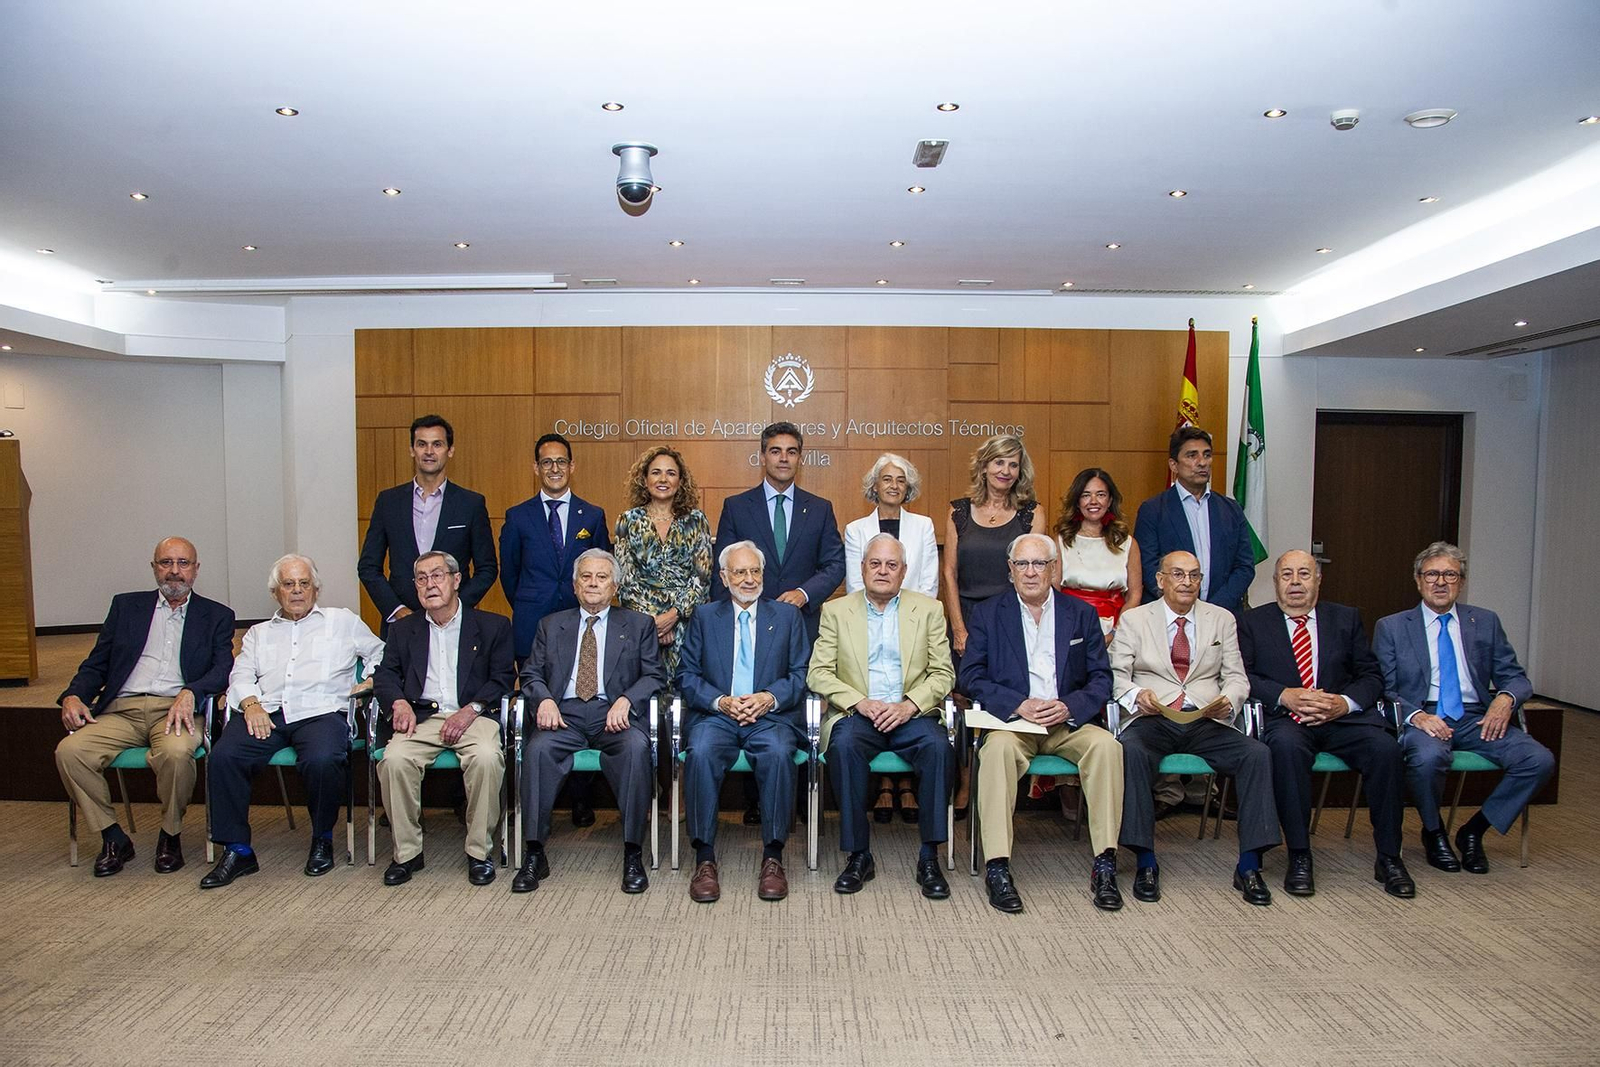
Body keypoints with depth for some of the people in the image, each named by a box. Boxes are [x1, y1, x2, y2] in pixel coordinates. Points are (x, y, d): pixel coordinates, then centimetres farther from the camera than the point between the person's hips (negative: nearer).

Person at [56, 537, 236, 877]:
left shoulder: (217, 616, 14)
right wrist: (73, 696, -3)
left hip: (174, 709, -3)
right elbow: (96, 664, 18)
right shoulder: (125, 606, 21)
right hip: (121, 709, 3)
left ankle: (170, 835, -8)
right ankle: (114, 838, -5)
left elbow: (223, 669, 0)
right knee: (69, 751, -24)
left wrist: (190, 693, -20)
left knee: (176, 752, -34)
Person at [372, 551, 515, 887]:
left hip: (473, 716, -2)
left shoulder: (493, 626, 11)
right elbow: (385, 676, 14)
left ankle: (479, 851, -16)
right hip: (422, 717, 3)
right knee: (394, 759, -28)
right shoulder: (403, 629, 21)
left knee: (487, 757, -33)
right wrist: (399, 702, -8)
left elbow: (503, 678, 3)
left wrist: (471, 709, -12)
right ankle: (407, 852, -10)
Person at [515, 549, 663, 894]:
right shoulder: (551, 625, 22)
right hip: (564, 714, 2)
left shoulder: (639, 625, 17)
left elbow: (654, 676, 8)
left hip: (614, 715, -1)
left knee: (637, 746, -34)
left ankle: (633, 856, -26)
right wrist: (544, 700, -9)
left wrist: (626, 700, -13)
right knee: (539, 748, -31)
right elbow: (531, 675, 14)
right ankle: (534, 855, -20)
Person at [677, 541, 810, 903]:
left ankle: (773, 857, -22)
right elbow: (687, 676, 8)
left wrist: (770, 698, -12)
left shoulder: (787, 615, 15)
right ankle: (704, 858, -22)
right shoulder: (704, 617, 16)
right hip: (717, 715, 1)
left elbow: (801, 674, 7)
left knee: (778, 754, -33)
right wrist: (720, 701, -10)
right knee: (701, 753, -32)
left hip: (771, 716, -1)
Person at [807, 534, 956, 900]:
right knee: (844, 744, -32)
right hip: (857, 714, 0)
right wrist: (860, 703, -14)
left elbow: (943, 673, 5)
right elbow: (818, 673, 2)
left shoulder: (928, 609, 11)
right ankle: (858, 856, -20)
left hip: (910, 715, 1)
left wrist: (909, 705, -12)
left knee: (938, 746, -30)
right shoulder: (836, 611, 9)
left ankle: (929, 858, -18)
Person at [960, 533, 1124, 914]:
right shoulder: (987, 614, 7)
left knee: (1106, 745, -28)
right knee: (998, 747, -34)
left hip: (1068, 721, 2)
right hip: (1012, 720, -2)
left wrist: (1069, 707, -14)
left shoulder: (1082, 614, 11)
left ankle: (1105, 864, -21)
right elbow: (972, 676, -1)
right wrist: (1018, 705, -16)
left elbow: (1101, 678, 6)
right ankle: (997, 867, -31)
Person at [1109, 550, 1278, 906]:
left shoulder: (1222, 619, 17)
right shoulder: (1133, 619, 10)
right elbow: (1117, 675, 3)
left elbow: (1237, 678, 12)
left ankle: (1249, 867, -14)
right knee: (1130, 751, -34)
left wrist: (1228, 700, -11)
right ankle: (1145, 863, -25)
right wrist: (1137, 695, -19)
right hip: (1152, 719, -2)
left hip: (1207, 722, 2)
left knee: (1258, 754, -25)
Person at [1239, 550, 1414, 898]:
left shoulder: (1346, 618, 17)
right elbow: (1241, 675, 0)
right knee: (1286, 746, -35)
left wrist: (1344, 703, -8)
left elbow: (1372, 676, 12)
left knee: (1385, 748, -26)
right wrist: (1284, 696, -15)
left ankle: (1389, 858, -9)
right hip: (1286, 719, -2)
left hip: (1343, 718, 3)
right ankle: (1299, 857, -25)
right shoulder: (1253, 622, 10)